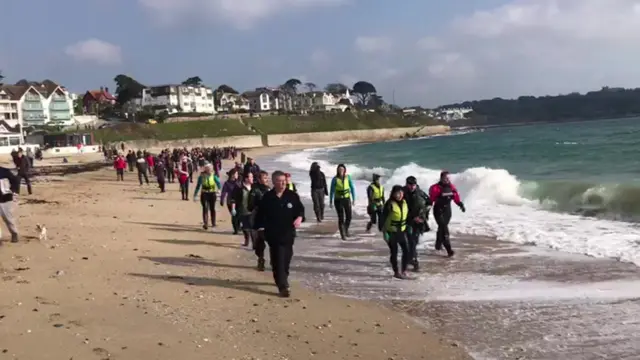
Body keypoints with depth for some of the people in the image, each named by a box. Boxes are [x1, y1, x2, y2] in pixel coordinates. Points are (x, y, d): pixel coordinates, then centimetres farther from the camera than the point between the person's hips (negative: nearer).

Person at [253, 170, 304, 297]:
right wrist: (259, 227, 2)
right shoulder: (267, 198, -3)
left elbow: (300, 209, 7)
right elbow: (260, 214, 4)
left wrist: (299, 218, -13)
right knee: (278, 261, -9)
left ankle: (282, 280, 36)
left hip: (288, 233, 3)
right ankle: (283, 286, -11)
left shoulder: (292, 196, 1)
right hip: (274, 234, -3)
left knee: (286, 259, 14)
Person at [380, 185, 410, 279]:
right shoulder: (389, 204, -15)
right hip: (391, 232, -5)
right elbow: (383, 218, -13)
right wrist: (384, 232, -16)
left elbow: (407, 216, 14)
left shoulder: (404, 203, 2)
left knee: (407, 251, -3)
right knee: (394, 252, 4)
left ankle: (404, 270, 13)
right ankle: (396, 272, 18)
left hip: (402, 231, 5)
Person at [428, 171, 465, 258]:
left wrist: (461, 204, -1)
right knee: (444, 229, -14)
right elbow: (431, 199, -18)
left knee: (442, 228, 21)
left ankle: (438, 245, 42)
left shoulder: (451, 187, 1)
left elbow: (456, 197, 10)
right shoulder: (435, 188, -18)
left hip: (447, 210, 6)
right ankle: (449, 250, -16)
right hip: (438, 211, -6)